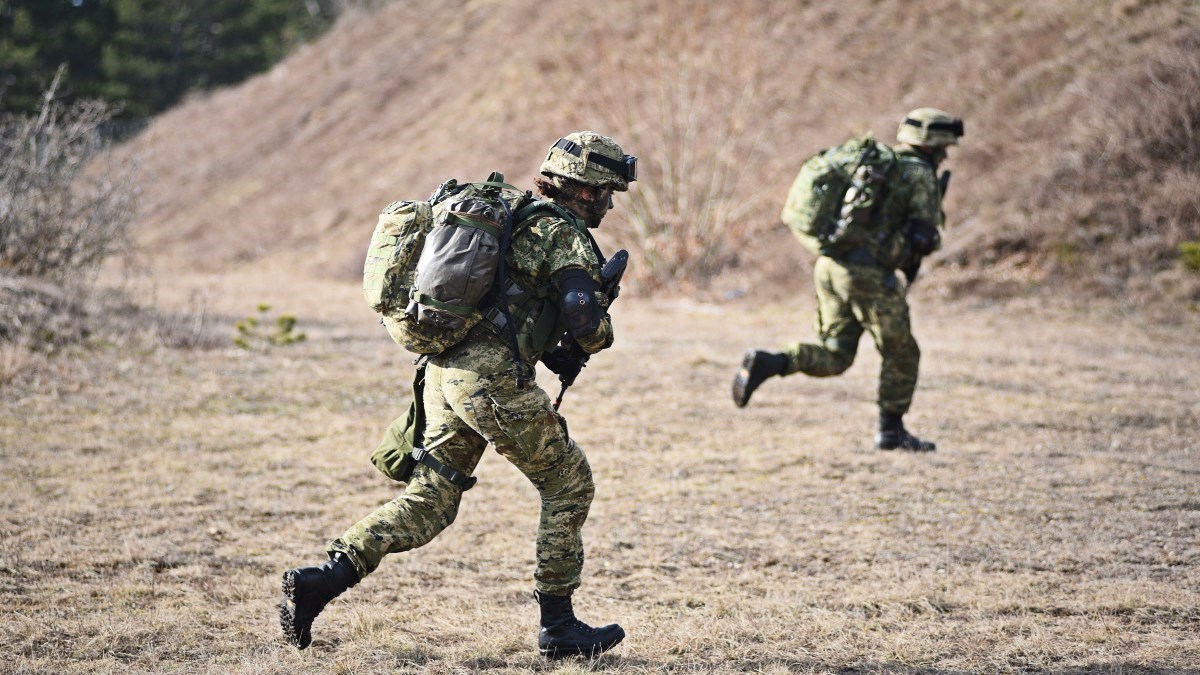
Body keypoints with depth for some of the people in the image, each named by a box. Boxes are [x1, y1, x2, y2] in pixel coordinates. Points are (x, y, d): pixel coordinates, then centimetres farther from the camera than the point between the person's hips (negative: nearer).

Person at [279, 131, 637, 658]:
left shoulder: (512, 217, 22)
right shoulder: (565, 235, -6)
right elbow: (585, 325, -15)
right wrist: (600, 332, 8)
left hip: (443, 371, 8)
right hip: (494, 380, -8)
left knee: (430, 500, 11)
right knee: (569, 485, 8)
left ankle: (321, 580, -3)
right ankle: (558, 625, 9)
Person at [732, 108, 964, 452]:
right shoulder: (921, 175, -3)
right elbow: (925, 238, -11)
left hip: (829, 265, 7)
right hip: (868, 275, -7)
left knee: (833, 357, 11)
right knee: (901, 355, 11)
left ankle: (765, 363, -10)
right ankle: (891, 432, 17)